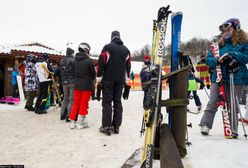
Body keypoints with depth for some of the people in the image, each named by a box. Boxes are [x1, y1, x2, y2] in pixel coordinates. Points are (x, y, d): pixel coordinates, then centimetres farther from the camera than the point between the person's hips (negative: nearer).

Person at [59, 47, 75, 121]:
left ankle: (62, 114, 20)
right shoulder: (72, 60, -10)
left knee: (65, 98, 17)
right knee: (72, 99, -2)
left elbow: (60, 72, 16)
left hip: (64, 82, 7)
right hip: (72, 82, -7)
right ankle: (69, 115, -2)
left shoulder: (61, 61, 14)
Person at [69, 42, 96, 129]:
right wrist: (91, 80, 13)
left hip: (77, 85, 5)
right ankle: (80, 123, 12)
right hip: (87, 86, -5)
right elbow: (93, 73, -7)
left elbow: (73, 72, 5)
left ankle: (72, 122, 20)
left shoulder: (75, 60, 2)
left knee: (76, 103, 14)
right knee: (84, 104, 5)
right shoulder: (89, 61, -13)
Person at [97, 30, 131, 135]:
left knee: (107, 102, 0)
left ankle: (106, 126, 1)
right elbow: (128, 67, 13)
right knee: (118, 102, 8)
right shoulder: (126, 50, 13)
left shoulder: (107, 47, -2)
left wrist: (99, 80, -2)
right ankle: (116, 126, 12)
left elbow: (101, 64, -7)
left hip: (108, 79, -4)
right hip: (120, 81, 4)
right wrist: (126, 83, 16)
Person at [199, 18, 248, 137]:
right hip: (219, 77, 2)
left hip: (236, 78, -1)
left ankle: (233, 129, 19)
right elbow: (209, 59, 5)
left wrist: (233, 55, -19)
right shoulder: (220, 45, 10)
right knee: (213, 103, 0)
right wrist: (218, 60, -14)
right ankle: (205, 125, 7)